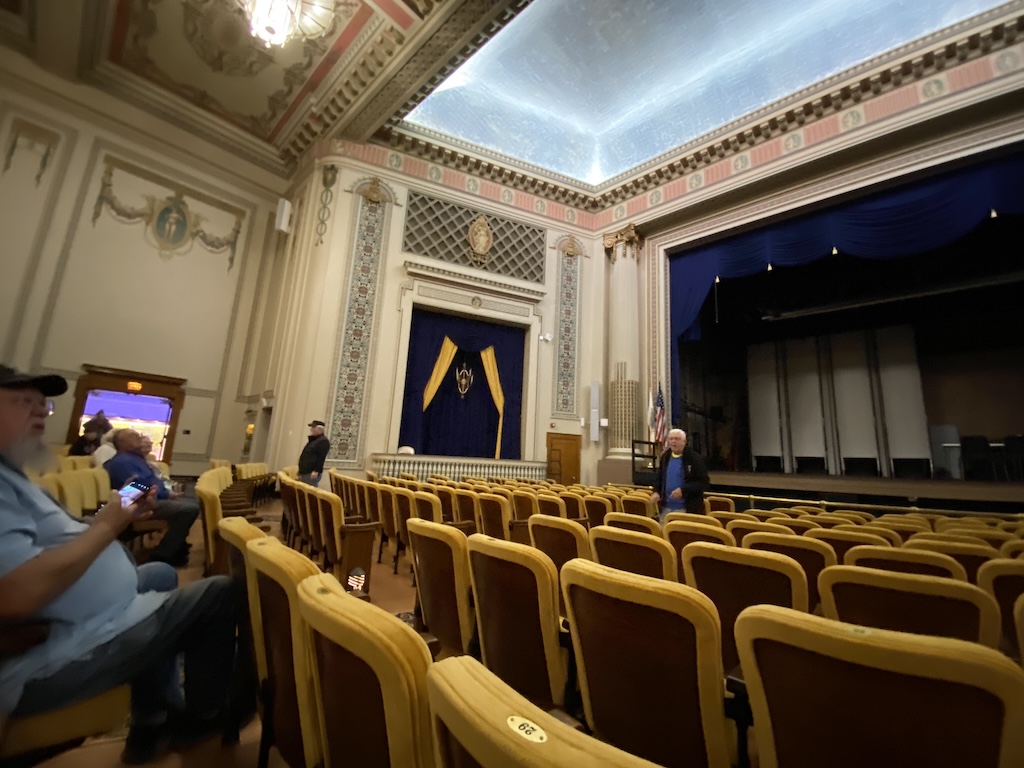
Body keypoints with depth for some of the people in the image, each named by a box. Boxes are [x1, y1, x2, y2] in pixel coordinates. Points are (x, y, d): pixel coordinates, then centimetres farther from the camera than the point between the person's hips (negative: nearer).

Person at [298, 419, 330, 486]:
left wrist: (316, 471, -25)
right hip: (304, 472, 10)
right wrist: (301, 470, 23)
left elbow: (321, 458, -19)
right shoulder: (312, 440, 21)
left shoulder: (323, 441, -10)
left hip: (311, 473, -10)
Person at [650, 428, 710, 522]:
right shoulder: (665, 457, 8)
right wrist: (656, 491, 0)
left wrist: (683, 490, -22)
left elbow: (703, 483, -11)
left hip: (687, 508, -5)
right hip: (666, 507, 5)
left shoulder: (694, 459, -9)